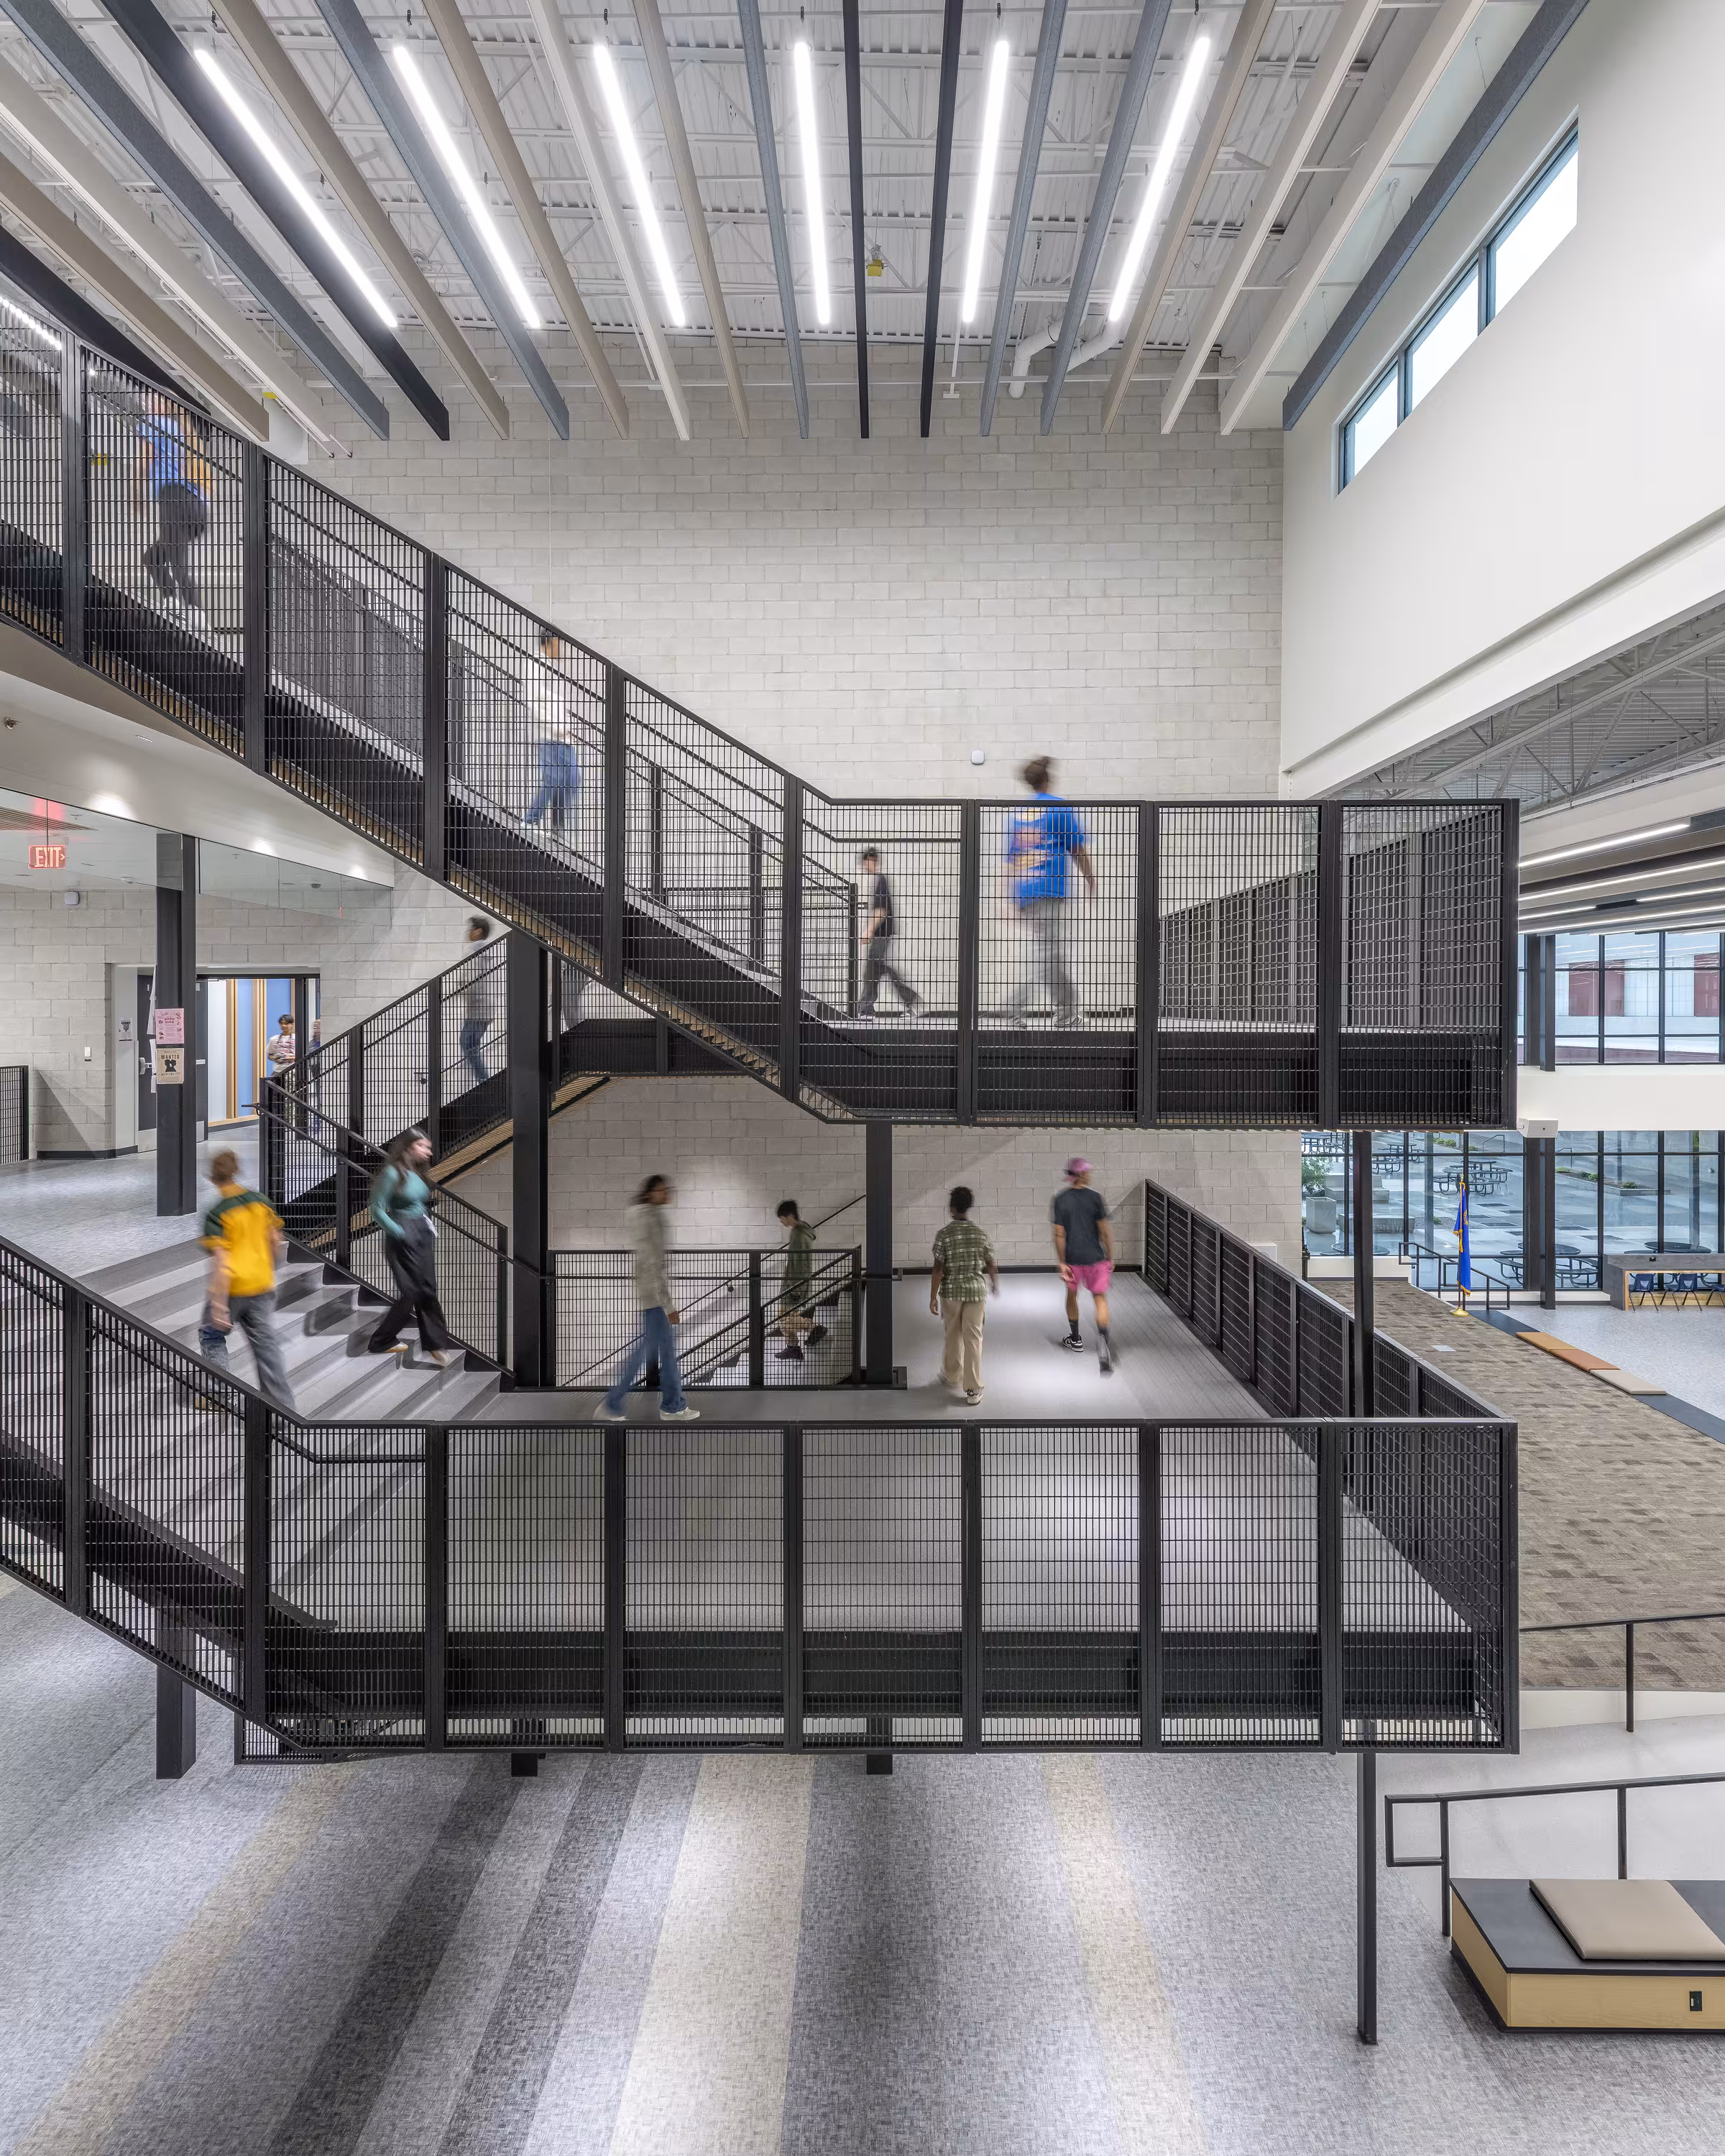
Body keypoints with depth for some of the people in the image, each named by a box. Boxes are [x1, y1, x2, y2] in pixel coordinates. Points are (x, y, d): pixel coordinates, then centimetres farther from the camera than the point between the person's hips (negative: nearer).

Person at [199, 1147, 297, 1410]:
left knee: (211, 1334, 20)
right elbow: (277, 1243, 7)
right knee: (265, 1341, 11)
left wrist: (219, 1306, -18)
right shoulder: (261, 1202, -1)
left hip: (232, 1287, -5)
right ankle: (283, 1405, 11)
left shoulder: (216, 1215, -16)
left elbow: (221, 1262, -20)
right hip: (263, 1285, 5)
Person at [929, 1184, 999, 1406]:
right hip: (976, 1290, 1)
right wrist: (995, 1285, 23)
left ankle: (953, 1376, 36)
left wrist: (933, 1298, -5)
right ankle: (973, 1390, 2)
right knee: (973, 1338, 4)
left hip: (951, 1291, -1)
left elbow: (938, 1269, -12)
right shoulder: (981, 1234, -3)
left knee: (953, 1335, 18)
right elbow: (991, 1266, 3)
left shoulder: (944, 1234, -10)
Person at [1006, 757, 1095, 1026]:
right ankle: (1020, 1001, -24)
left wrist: (1011, 900, 20)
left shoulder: (1016, 812, 15)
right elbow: (1078, 851, 3)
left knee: (1054, 954, 14)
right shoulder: (1060, 807, 0)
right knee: (1047, 953, -8)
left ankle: (1066, 1010, 20)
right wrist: (1091, 880, 18)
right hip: (1049, 891, -6)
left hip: (1022, 892, 6)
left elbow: (1009, 859, 16)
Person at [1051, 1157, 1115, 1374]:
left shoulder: (1060, 1199, -6)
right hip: (1095, 1257, -2)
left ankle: (1075, 1339, 36)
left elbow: (1059, 1234, -7)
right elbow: (1105, 1231, -9)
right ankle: (1103, 1337, -20)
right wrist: (1110, 1257, 2)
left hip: (1072, 1258, 2)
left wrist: (1061, 1263, -4)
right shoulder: (1095, 1197, -9)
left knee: (1072, 1294, 22)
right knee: (1100, 1298, 4)